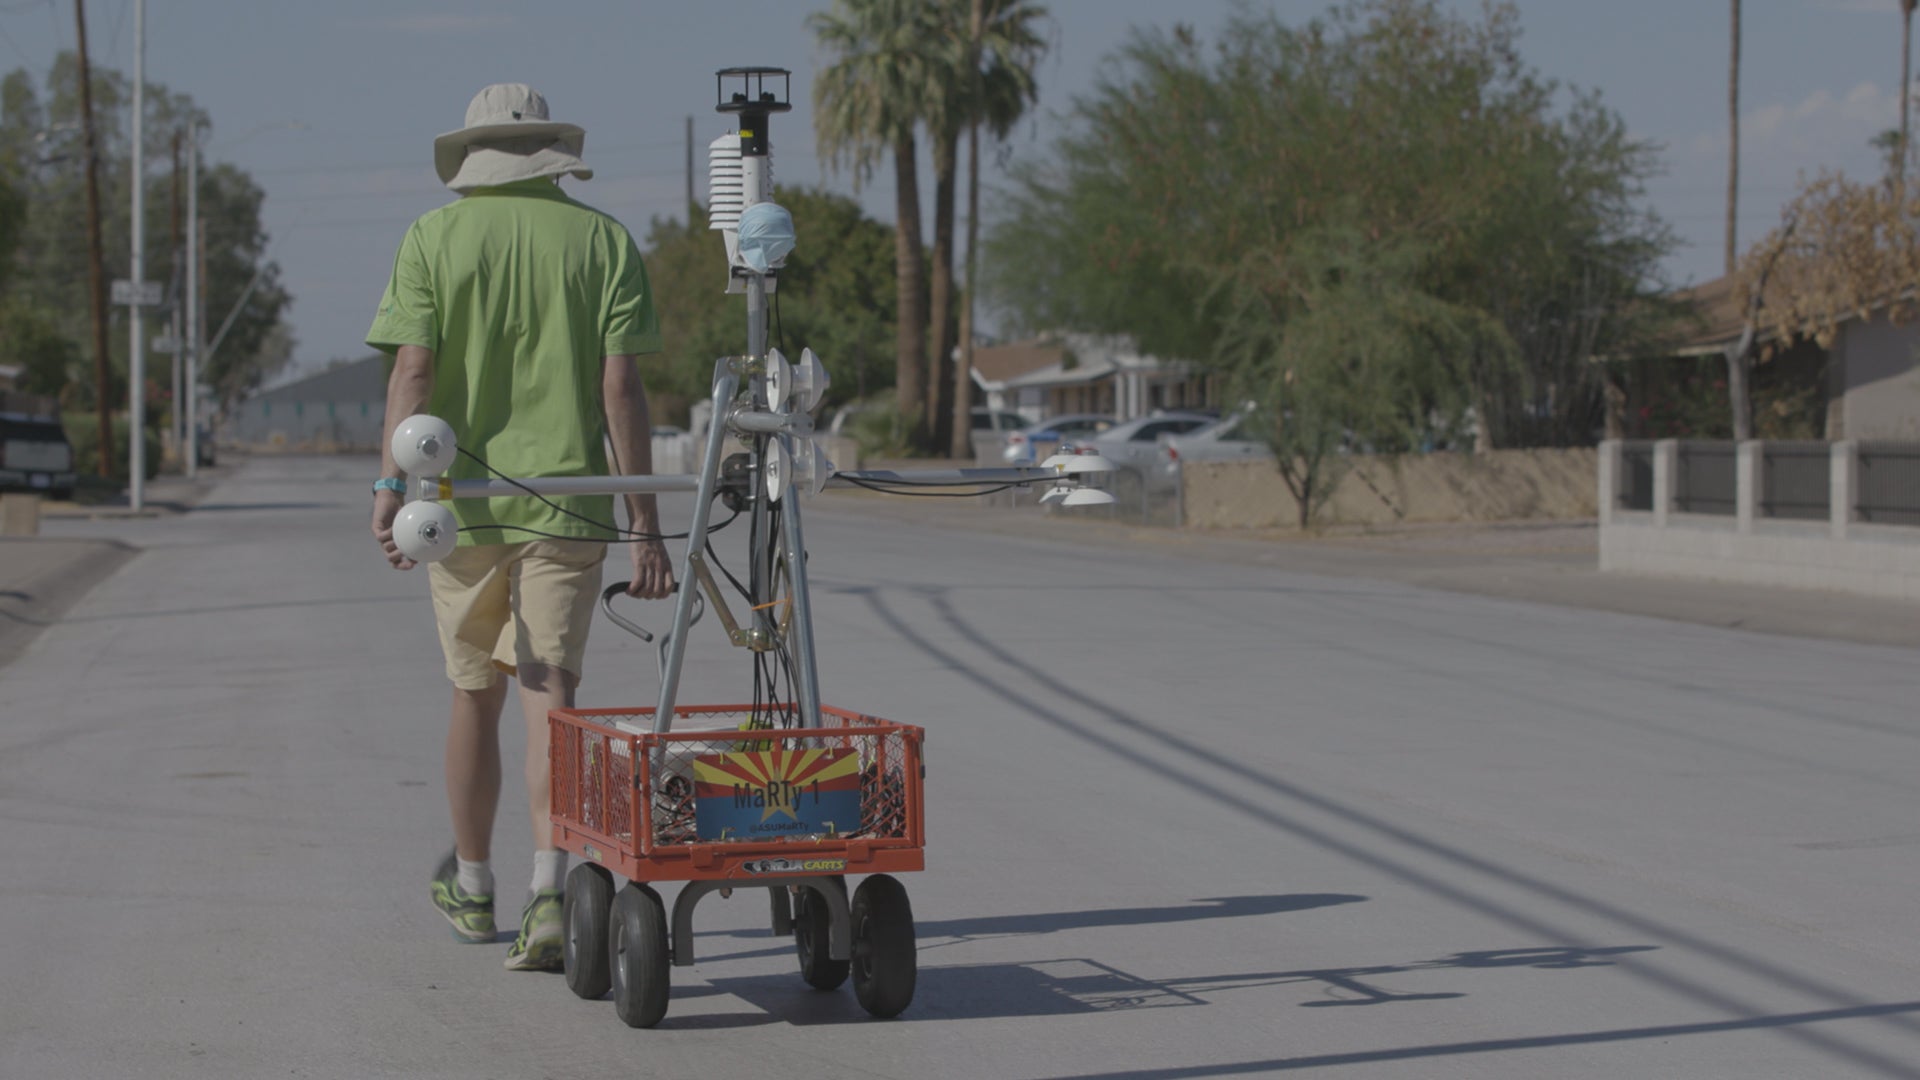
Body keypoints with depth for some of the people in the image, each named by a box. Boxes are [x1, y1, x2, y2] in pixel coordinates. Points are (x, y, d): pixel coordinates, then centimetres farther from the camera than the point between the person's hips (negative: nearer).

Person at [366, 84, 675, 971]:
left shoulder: (434, 239, 3)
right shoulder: (602, 240, 3)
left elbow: (412, 370, -10)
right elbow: (620, 387, -3)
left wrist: (392, 481, -16)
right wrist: (646, 524, -2)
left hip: (463, 500, 1)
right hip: (567, 499, -1)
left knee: (475, 696, 14)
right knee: (549, 695, -4)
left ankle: (471, 889, 29)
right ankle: (550, 887, -22)